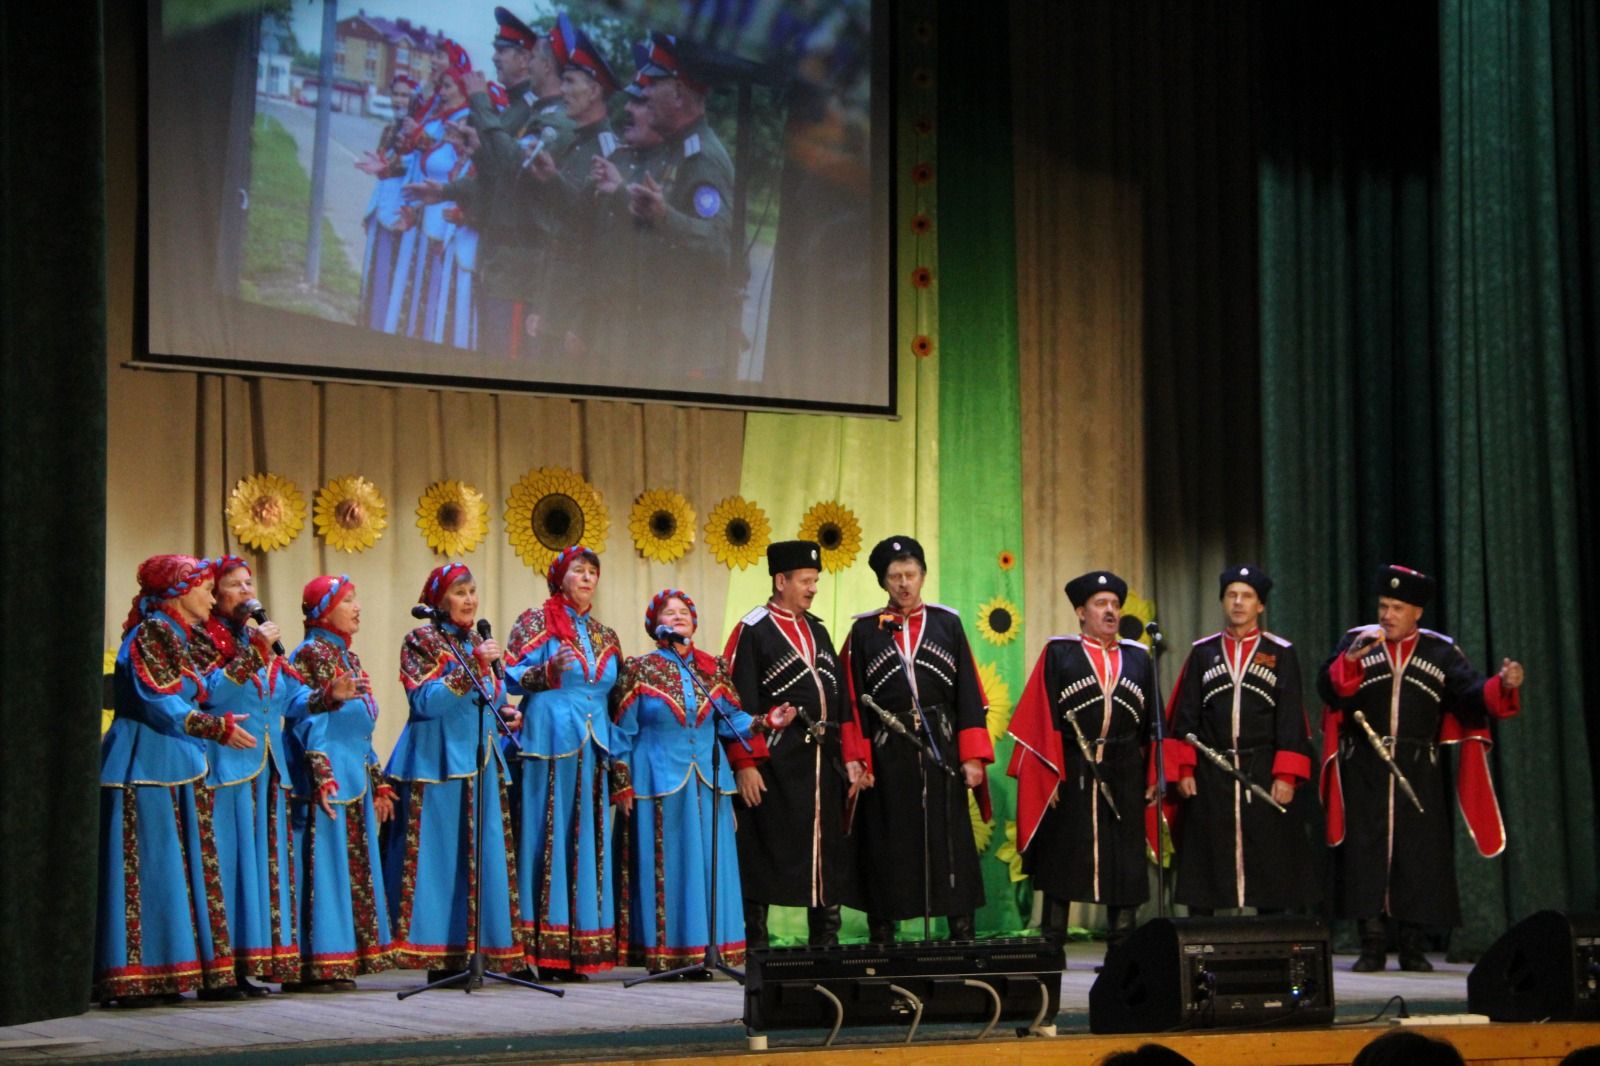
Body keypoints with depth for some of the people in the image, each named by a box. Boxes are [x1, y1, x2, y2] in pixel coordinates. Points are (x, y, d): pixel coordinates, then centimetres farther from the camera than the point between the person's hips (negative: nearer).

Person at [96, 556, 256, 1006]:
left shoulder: (173, 634, 19)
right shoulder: (153, 632, -10)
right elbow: (160, 703, -18)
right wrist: (218, 726, -16)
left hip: (171, 771, 10)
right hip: (147, 770, -10)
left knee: (174, 871, 7)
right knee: (144, 868, -10)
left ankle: (158, 977, 9)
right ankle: (132, 980, -9)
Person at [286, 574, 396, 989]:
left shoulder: (348, 656, 19)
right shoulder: (310, 654, -6)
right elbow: (303, 717, -14)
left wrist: (378, 783, 23)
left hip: (355, 776, 9)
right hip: (325, 775, -9)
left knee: (355, 869, 8)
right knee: (323, 862, -10)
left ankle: (340, 962, 11)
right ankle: (315, 966, -9)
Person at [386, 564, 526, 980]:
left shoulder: (476, 642, 19)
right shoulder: (421, 641, -1)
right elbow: (426, 701, -14)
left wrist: (503, 713, 8)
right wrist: (473, 666, -19)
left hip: (480, 760, 7)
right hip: (438, 761, -7)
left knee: (482, 854, 2)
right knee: (440, 852, -9)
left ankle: (470, 953, 4)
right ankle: (439, 957, -9)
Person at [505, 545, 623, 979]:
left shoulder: (606, 636, 19)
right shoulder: (536, 622, 3)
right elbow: (512, 680, -4)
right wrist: (550, 671, -21)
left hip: (592, 749, 6)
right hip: (549, 745, -5)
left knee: (586, 841, 2)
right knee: (548, 839, -8)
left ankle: (577, 952, 4)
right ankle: (544, 950, -8)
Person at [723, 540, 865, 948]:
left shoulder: (818, 632, 17)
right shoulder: (752, 631, -5)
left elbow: (841, 700, 17)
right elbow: (739, 705, -10)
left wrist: (851, 757, 10)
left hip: (822, 763, 7)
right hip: (775, 762, -7)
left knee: (827, 856, 7)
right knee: (764, 855, -2)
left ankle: (826, 944, 13)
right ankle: (754, 943, 3)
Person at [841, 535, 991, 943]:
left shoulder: (947, 623, 8)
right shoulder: (864, 631, 5)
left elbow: (969, 693, 5)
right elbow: (853, 700, 2)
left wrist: (972, 756, -3)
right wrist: (857, 761, -7)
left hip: (941, 751, 1)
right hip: (887, 755, -1)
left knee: (950, 843, 0)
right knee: (887, 846, 2)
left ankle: (962, 937, 4)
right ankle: (882, 938, 7)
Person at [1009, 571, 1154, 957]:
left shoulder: (1138, 658, 14)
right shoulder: (1058, 654, 4)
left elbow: (1153, 722, 12)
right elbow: (1044, 719, -3)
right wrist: (1051, 775, -11)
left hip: (1124, 778, 3)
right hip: (1071, 776, -3)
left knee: (1125, 868, 2)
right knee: (1061, 867, -1)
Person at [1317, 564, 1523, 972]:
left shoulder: (1441, 652, 8)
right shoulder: (1356, 641, 7)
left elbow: (1472, 694, -3)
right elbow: (1328, 689, -7)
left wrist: (1502, 686, -24)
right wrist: (1352, 659, -25)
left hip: (1418, 772, 1)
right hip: (1364, 772, 0)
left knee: (1419, 855, 0)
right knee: (1365, 854, -3)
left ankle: (1412, 946, 9)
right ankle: (1372, 945, 3)